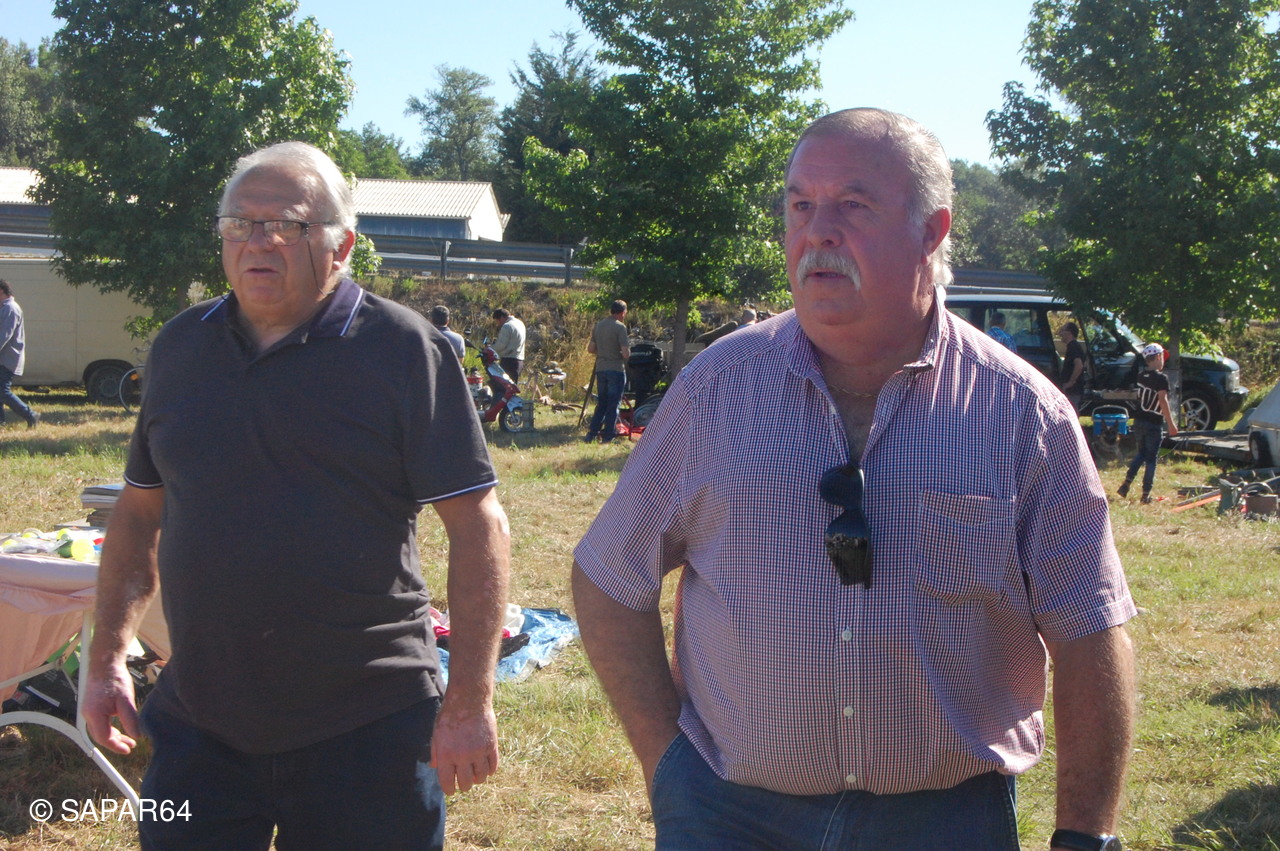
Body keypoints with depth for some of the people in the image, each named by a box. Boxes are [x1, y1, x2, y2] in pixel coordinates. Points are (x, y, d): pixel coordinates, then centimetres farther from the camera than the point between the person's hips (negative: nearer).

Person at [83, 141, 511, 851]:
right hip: (197, 724, 4)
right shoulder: (179, 347, 8)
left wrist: (470, 701, -15)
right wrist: (108, 659, 10)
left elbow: (477, 524, -11)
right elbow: (140, 511, 16)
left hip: (365, 732, -4)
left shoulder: (403, 349, -8)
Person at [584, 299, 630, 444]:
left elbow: (591, 349, 12)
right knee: (613, 404, 2)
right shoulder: (620, 327, -12)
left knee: (601, 403, 15)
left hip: (600, 369, 6)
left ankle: (591, 434, 11)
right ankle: (607, 436, 3)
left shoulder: (598, 325, 8)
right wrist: (626, 352, 4)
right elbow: (626, 353, -18)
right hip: (616, 369, -6)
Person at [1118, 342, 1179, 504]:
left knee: (1141, 453, 21)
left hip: (1139, 420, 6)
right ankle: (1146, 494, 4)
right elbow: (1163, 401, -21)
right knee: (1151, 458, 2)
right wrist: (1171, 424, -19)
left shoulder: (1142, 376, 6)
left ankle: (1126, 484, 10)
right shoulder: (1161, 378, -15)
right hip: (1154, 423, -6)